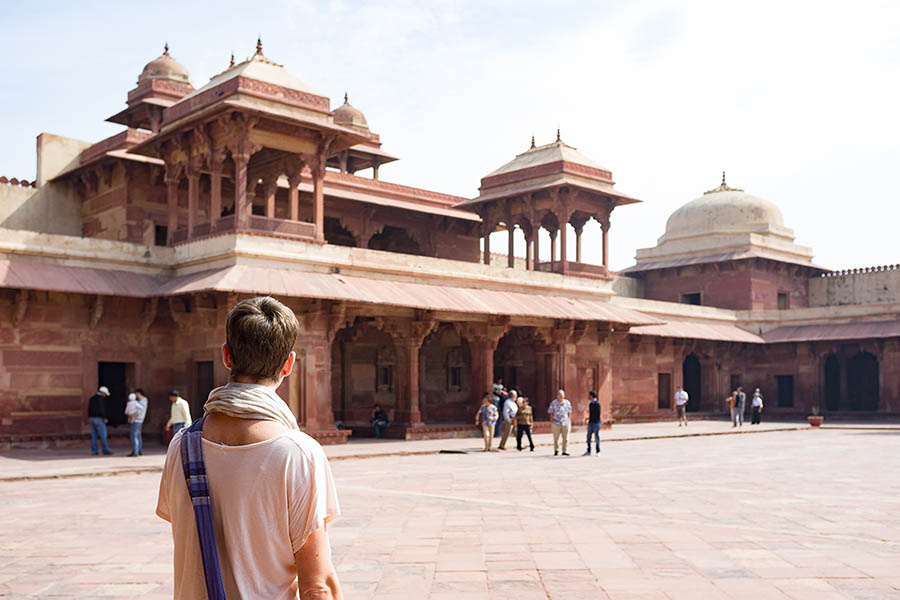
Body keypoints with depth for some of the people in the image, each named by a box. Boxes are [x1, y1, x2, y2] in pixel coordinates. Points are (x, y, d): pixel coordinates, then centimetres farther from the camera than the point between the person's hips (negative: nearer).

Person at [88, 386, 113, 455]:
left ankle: (94, 451, 7)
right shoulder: (101, 398, -13)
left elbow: (89, 409, 15)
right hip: (99, 419, -8)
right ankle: (105, 450, -5)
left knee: (94, 436, 9)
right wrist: (105, 418, -15)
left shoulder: (92, 398, 13)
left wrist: (89, 417, 21)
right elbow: (101, 409, -20)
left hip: (92, 418, 8)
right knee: (103, 435, -4)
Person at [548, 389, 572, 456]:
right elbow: (551, 413, 5)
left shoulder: (567, 403, 6)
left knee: (565, 438, 0)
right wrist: (551, 423, 3)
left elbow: (569, 413, 12)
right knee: (556, 438, 2)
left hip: (566, 423, 1)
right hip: (556, 423, -1)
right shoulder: (553, 403, 1)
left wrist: (570, 422, 9)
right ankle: (556, 450, 18)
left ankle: (565, 451, 7)